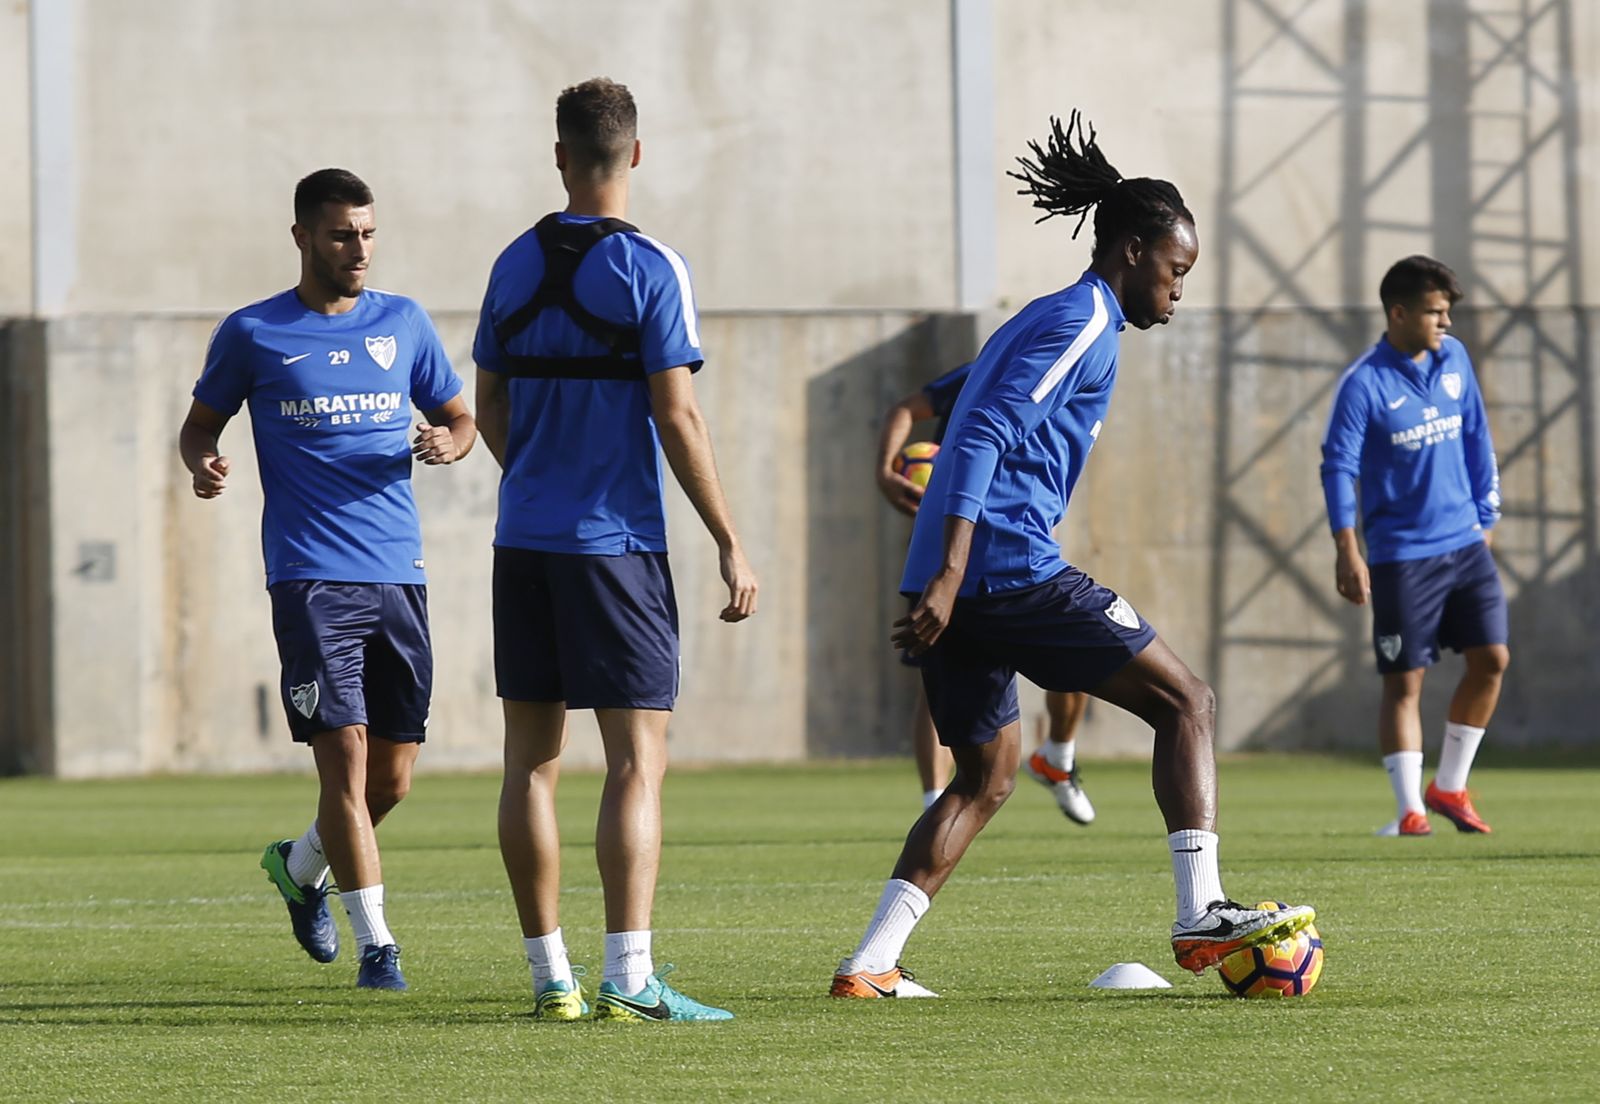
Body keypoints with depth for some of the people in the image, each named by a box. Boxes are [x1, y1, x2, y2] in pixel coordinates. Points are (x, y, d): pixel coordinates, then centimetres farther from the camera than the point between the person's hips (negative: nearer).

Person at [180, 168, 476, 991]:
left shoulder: (403, 323, 11)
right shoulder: (251, 335, 3)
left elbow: (459, 418, 19)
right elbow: (201, 423, 13)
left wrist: (449, 442, -5)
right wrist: (202, 462, -9)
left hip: (399, 575, 4)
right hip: (310, 577, -4)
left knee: (392, 776, 5)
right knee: (344, 753, -12)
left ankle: (299, 868, 33)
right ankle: (375, 942, -6)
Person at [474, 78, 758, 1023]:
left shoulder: (516, 265, 7)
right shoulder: (648, 270, -8)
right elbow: (677, 417, -12)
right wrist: (730, 543, -6)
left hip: (524, 541, 5)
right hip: (617, 543, -5)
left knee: (532, 760, 8)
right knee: (639, 759, -5)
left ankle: (551, 975, 10)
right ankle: (629, 977, -14)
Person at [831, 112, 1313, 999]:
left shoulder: (1044, 320, 24)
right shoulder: (1084, 323, -6)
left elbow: (972, 432, 29)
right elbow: (985, 436, -18)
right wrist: (949, 575, -25)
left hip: (957, 583, 10)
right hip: (1015, 568, -10)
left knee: (987, 777, 18)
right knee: (1184, 701, -1)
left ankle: (869, 964, 9)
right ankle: (1201, 915, -10)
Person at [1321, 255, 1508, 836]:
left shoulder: (1454, 359, 7)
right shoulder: (1363, 384, -10)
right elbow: (1338, 466, -11)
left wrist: (1486, 515, 14)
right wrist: (1346, 550, -18)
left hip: (1465, 543, 5)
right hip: (1401, 554, -5)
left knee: (1492, 658, -1)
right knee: (1405, 681, -4)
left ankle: (1449, 787, 14)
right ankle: (1409, 808, 0)